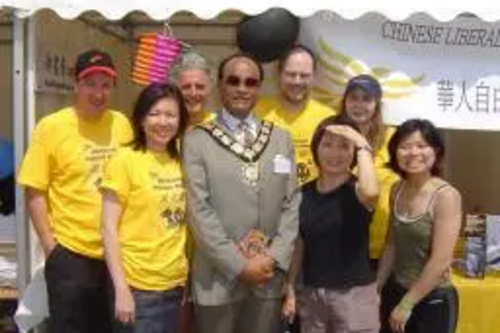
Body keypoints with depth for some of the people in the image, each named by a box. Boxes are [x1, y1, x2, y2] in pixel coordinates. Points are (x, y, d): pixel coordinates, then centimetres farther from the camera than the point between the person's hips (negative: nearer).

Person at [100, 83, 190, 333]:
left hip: (175, 283, 5)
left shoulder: (181, 163, 5)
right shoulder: (125, 160, -9)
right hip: (137, 285, -5)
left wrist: (190, 276, 7)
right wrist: (121, 288, -16)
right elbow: (109, 229, -11)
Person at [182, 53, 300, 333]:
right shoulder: (196, 141, -3)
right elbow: (200, 211, -9)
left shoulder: (281, 139, 9)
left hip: (269, 277, 3)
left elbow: (292, 204, 5)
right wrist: (239, 265, -12)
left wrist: (275, 258, -7)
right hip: (219, 278, -3)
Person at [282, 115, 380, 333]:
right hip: (311, 294, 4)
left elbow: (371, 192, -34)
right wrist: (290, 290, 9)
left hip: (354, 294, -4)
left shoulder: (357, 189, -8)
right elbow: (299, 246, 10)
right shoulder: (304, 193, 4)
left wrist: (363, 146, -22)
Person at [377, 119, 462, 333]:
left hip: (433, 301, -5)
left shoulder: (446, 196, -17)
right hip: (394, 293, 5)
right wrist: (376, 289, 9)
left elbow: (441, 261, -20)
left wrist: (407, 304, -15)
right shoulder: (397, 190, 1)